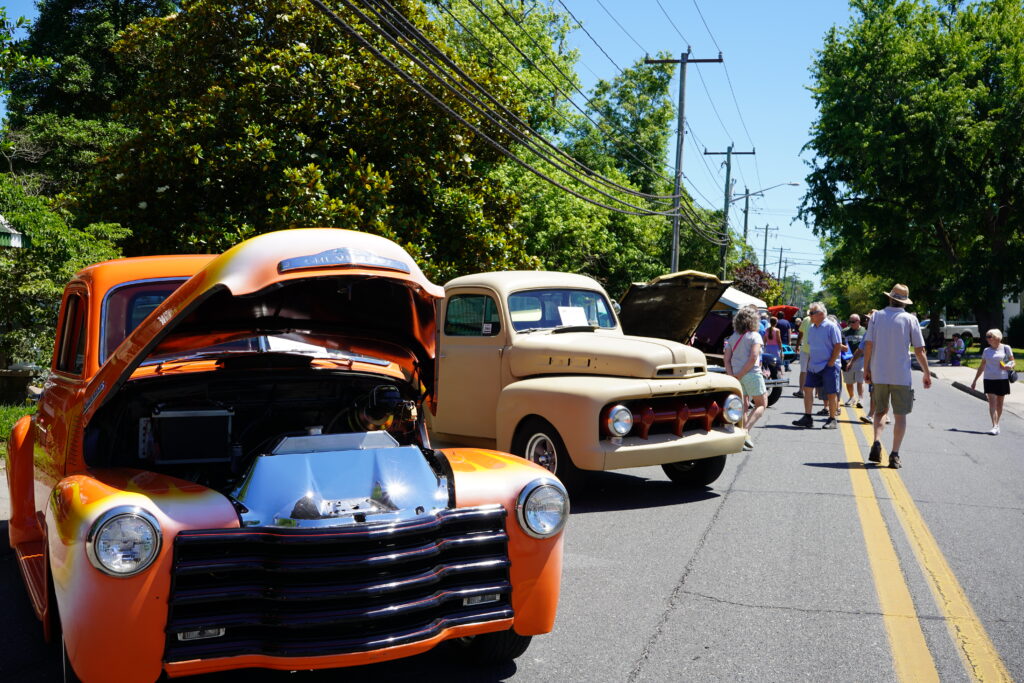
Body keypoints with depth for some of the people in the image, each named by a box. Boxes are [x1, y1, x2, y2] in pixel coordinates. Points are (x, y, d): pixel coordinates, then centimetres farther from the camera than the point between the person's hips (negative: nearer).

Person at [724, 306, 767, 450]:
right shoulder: (755, 336, -6)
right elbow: (753, 358, -17)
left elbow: (726, 359, 0)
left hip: (736, 376, 5)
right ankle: (746, 430, -11)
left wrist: (732, 375, -6)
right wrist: (741, 374, -12)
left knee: (743, 407, 13)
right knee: (761, 404, 8)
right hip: (752, 374, -5)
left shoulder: (732, 338, 9)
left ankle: (744, 438, 11)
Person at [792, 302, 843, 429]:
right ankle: (807, 418, 8)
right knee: (807, 388, 2)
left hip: (828, 366, -7)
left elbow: (838, 346, -11)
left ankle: (832, 420, 9)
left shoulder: (831, 327, -9)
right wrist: (808, 363, 15)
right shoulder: (811, 328, 13)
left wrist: (831, 362, -14)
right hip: (813, 366, 7)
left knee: (831, 393, 0)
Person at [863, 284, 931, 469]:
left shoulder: (877, 316, 2)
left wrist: (866, 369, 8)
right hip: (902, 376, -2)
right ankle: (894, 454, -1)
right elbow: (919, 350, -3)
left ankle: (876, 442, -6)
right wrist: (926, 373, 7)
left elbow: (868, 345, -1)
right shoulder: (910, 319, -3)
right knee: (900, 415, 5)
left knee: (879, 411, 16)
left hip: (879, 375, 2)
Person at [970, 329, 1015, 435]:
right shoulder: (986, 351, 11)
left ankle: (997, 424, 24)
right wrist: (975, 380, 17)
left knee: (999, 404, 8)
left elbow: (1012, 361, 6)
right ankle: (995, 427, -16)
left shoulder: (1006, 348, 2)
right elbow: (982, 367, 17)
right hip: (989, 379, 1)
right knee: (992, 403, -10)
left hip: (1002, 379, -1)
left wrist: (1010, 366, -18)